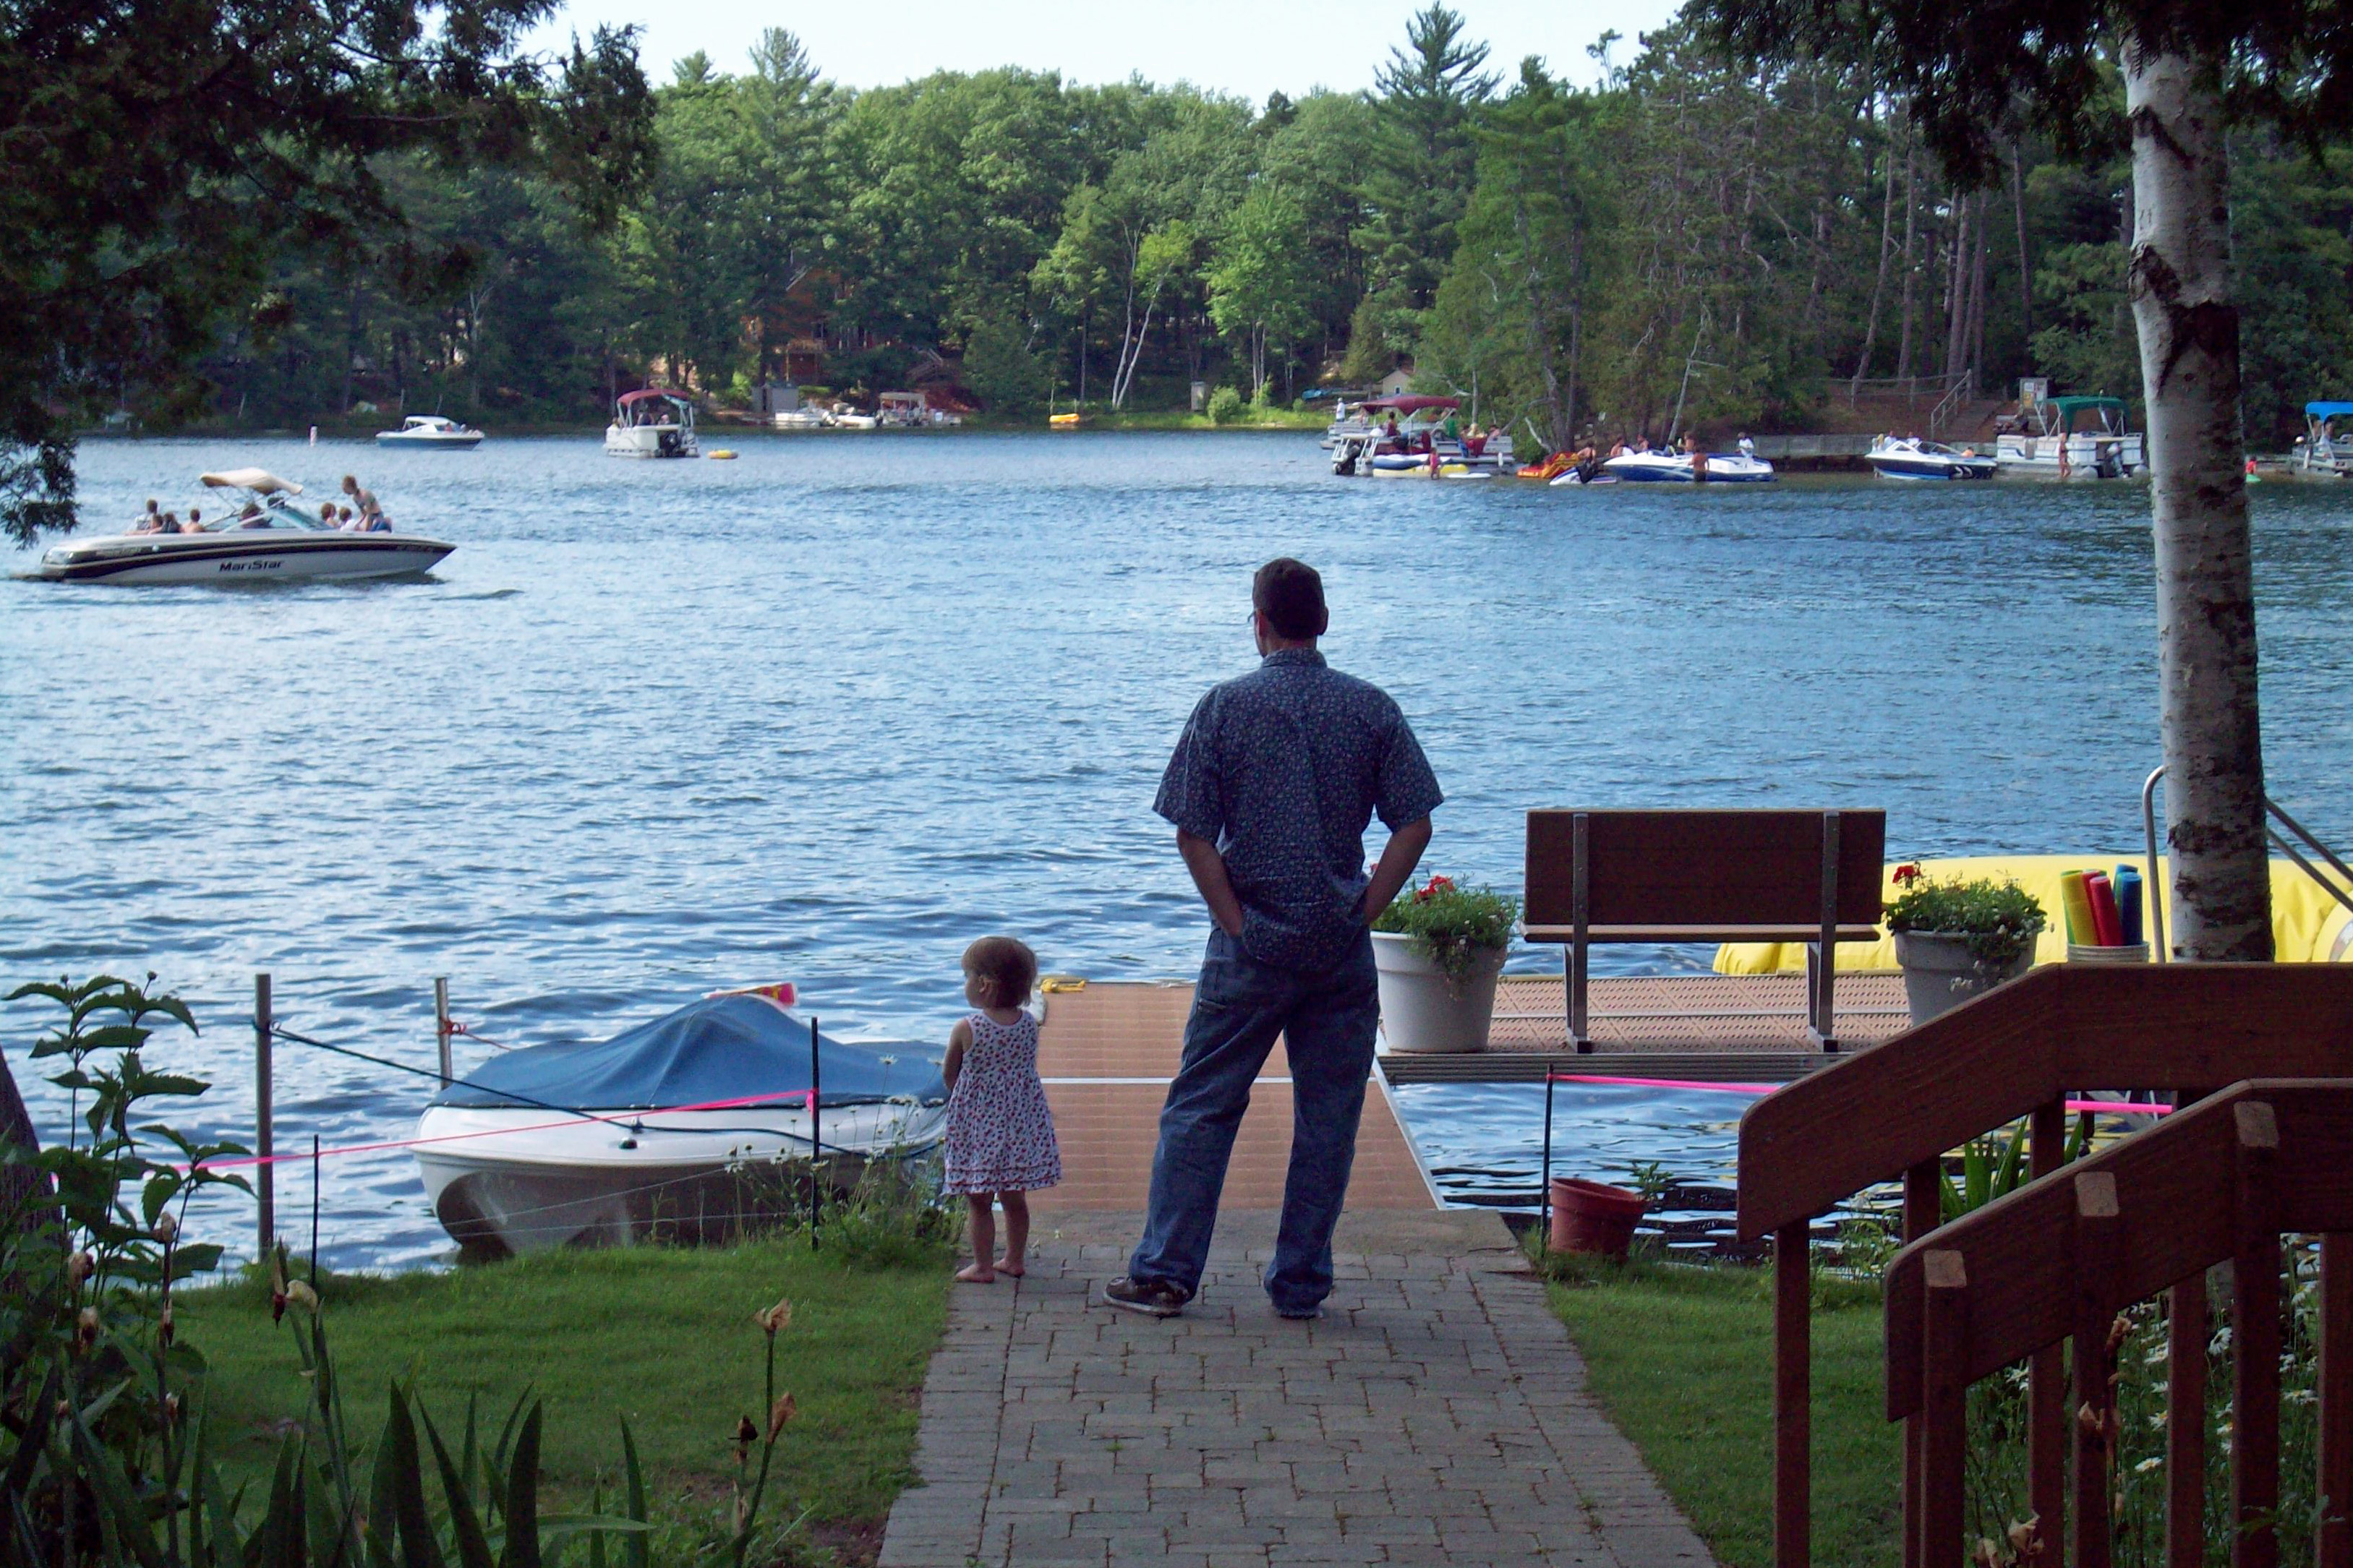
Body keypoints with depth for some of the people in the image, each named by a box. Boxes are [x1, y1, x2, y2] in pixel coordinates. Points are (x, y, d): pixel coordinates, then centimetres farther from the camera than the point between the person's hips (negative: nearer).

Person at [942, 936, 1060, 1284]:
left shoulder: (966, 1029, -15)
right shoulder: (1029, 1025, -2)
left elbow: (949, 1075, -2)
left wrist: (958, 1099, 18)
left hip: (978, 1127, -5)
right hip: (1021, 1124, 5)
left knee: (979, 1202, 4)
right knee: (1015, 1198, 14)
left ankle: (983, 1266, 7)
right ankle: (1013, 1259, 23)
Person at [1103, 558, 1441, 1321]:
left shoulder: (1225, 707, -4)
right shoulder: (1373, 709, 1)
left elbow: (1193, 835, -8)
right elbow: (1413, 827, -2)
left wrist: (1238, 924, -4)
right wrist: (1362, 913, 0)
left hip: (1251, 945, -1)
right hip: (1342, 947, 1)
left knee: (1200, 1107, 7)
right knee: (1327, 1116, 8)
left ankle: (1164, 1273, 7)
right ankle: (1301, 1283, 11)